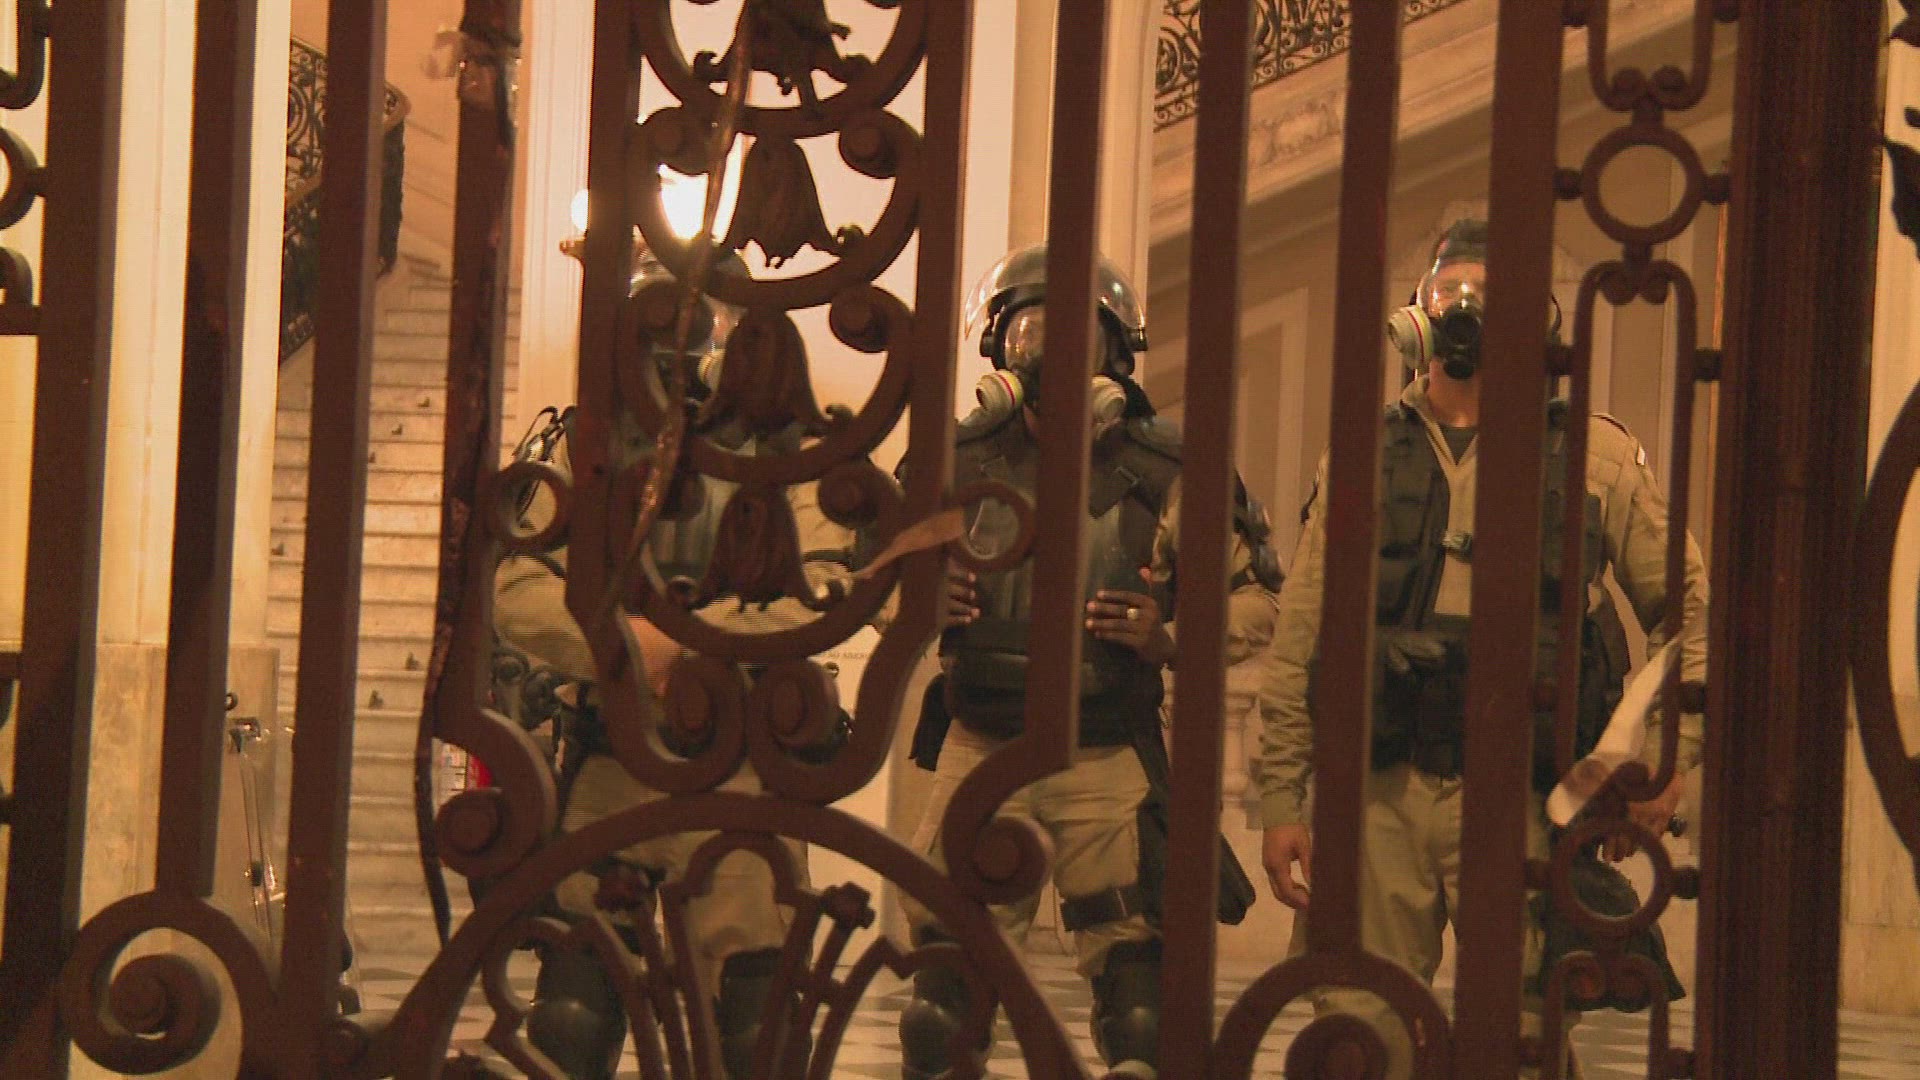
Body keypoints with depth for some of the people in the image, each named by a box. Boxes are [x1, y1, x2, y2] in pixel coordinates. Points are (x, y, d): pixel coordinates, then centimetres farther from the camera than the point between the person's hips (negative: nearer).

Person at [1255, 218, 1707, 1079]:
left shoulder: (1598, 458, 8)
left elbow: (1692, 612, 11)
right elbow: (1297, 645, 11)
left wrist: (1666, 756, -1)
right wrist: (1280, 800, 5)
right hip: (1377, 793, 2)